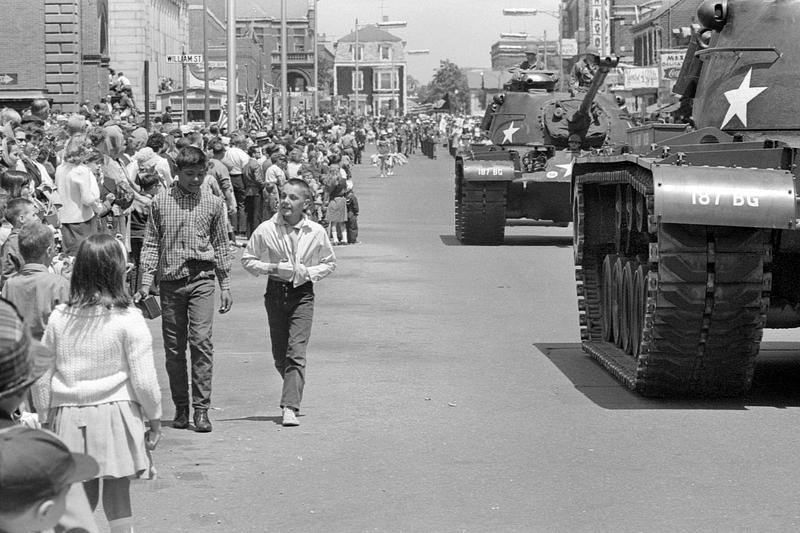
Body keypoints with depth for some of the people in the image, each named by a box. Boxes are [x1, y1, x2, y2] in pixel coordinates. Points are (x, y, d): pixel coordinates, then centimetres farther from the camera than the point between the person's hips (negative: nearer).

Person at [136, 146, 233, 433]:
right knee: (174, 347, 4)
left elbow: (221, 245, 13)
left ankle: (201, 409, -10)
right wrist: (146, 280, 0)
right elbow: (151, 243, 9)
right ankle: (181, 408, 13)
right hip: (170, 280, 1)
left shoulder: (213, 203, 6)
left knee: (201, 340, -12)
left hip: (201, 277, -1)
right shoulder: (160, 202, 5)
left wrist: (225, 285, 11)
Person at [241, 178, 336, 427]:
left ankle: (290, 407, -16)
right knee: (279, 355, 8)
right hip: (275, 292, 2)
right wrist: (272, 268, -10)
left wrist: (310, 272, -7)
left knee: (296, 353, -13)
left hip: (302, 294, -2)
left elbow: (329, 262, 11)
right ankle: (294, 389, 37)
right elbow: (247, 259, 5)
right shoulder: (266, 230, -4)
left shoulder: (316, 232, -3)